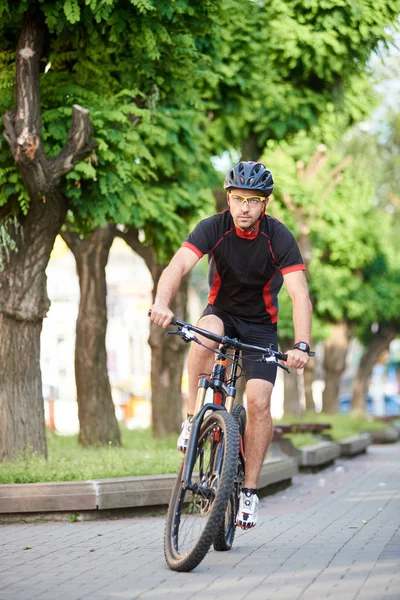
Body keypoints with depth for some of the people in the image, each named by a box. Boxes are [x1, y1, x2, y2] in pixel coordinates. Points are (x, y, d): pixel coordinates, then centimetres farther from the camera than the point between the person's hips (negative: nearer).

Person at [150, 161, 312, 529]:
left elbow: (300, 294, -30)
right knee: (205, 334, -36)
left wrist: (302, 346, -45)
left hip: (261, 325, 0)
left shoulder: (279, 237, -22)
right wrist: (162, 303, -54)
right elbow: (178, 266, -34)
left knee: (259, 401, -16)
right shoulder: (214, 228, -19)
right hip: (222, 311, 1)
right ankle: (193, 416, -17)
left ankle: (249, 491, -4)